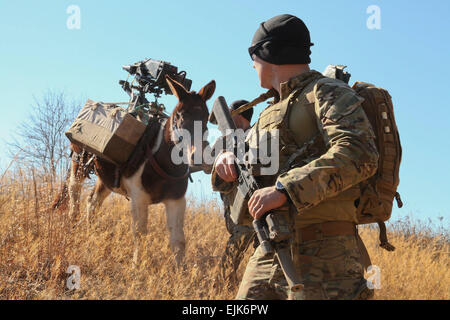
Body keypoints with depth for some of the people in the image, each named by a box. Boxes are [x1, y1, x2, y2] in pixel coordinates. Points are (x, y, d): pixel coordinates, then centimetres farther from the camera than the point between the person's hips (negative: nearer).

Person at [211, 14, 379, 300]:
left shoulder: (326, 93, -3)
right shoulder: (272, 112, 23)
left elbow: (359, 155, -21)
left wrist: (285, 189, -25)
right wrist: (227, 162, 2)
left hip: (321, 255, -8)